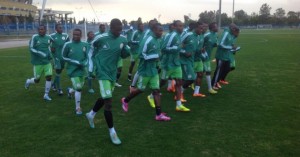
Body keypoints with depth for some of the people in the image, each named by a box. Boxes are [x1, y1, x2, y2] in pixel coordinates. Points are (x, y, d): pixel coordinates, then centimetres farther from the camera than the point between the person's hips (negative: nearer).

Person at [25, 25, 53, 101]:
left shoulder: (48, 37, 3)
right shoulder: (34, 37, -10)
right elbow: (31, 48, -12)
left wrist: (49, 54, 8)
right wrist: (41, 54, -22)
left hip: (47, 62, 4)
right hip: (38, 63, -3)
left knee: (49, 77, -5)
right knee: (37, 80, 6)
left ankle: (46, 95, 9)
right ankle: (28, 81, 42)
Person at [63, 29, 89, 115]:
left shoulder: (85, 45, 0)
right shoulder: (68, 45, -10)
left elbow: (87, 57, 8)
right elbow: (64, 57, -2)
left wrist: (84, 63, -14)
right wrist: (76, 62, -12)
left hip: (82, 69, 5)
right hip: (73, 69, -4)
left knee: (79, 87, 16)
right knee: (78, 88, -8)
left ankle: (70, 90, 52)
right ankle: (78, 108, 9)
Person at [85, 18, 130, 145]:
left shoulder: (123, 40, -1)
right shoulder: (101, 38, -15)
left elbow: (124, 56, 10)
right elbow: (92, 48, 3)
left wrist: (127, 49, -13)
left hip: (113, 73, 6)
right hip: (103, 73, -6)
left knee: (104, 98, 21)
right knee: (108, 102, -11)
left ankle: (91, 114, 49)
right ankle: (112, 131, 3)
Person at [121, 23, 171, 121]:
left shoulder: (158, 40, 9)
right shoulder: (147, 40, -19)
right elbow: (142, 55, -21)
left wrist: (157, 59, 2)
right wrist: (156, 56, -19)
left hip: (154, 70, 8)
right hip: (145, 70, -8)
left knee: (156, 90, 2)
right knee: (140, 89, 7)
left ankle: (159, 114, 4)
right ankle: (125, 100, 33)